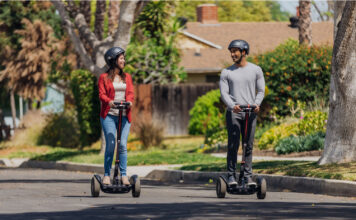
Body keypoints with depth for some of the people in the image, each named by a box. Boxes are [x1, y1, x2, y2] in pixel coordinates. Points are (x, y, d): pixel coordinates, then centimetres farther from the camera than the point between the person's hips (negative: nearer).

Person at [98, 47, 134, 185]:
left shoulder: (127, 77, 18)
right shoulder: (104, 77, 8)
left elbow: (130, 93, 7)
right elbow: (102, 94, -3)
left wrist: (129, 101, -16)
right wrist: (109, 101, -24)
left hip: (124, 115, 3)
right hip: (109, 115, -3)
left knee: (122, 145, -5)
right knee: (110, 144, -10)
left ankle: (123, 175, -2)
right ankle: (106, 175, -4)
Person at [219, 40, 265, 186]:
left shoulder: (255, 70, 10)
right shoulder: (226, 72, 9)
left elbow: (261, 90, 9)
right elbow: (224, 93, 1)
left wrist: (256, 104, -11)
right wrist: (232, 106, -18)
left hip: (250, 113, 1)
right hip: (233, 113, -1)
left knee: (249, 146, 0)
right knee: (233, 145, -6)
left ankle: (248, 176, 3)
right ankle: (231, 176, -3)